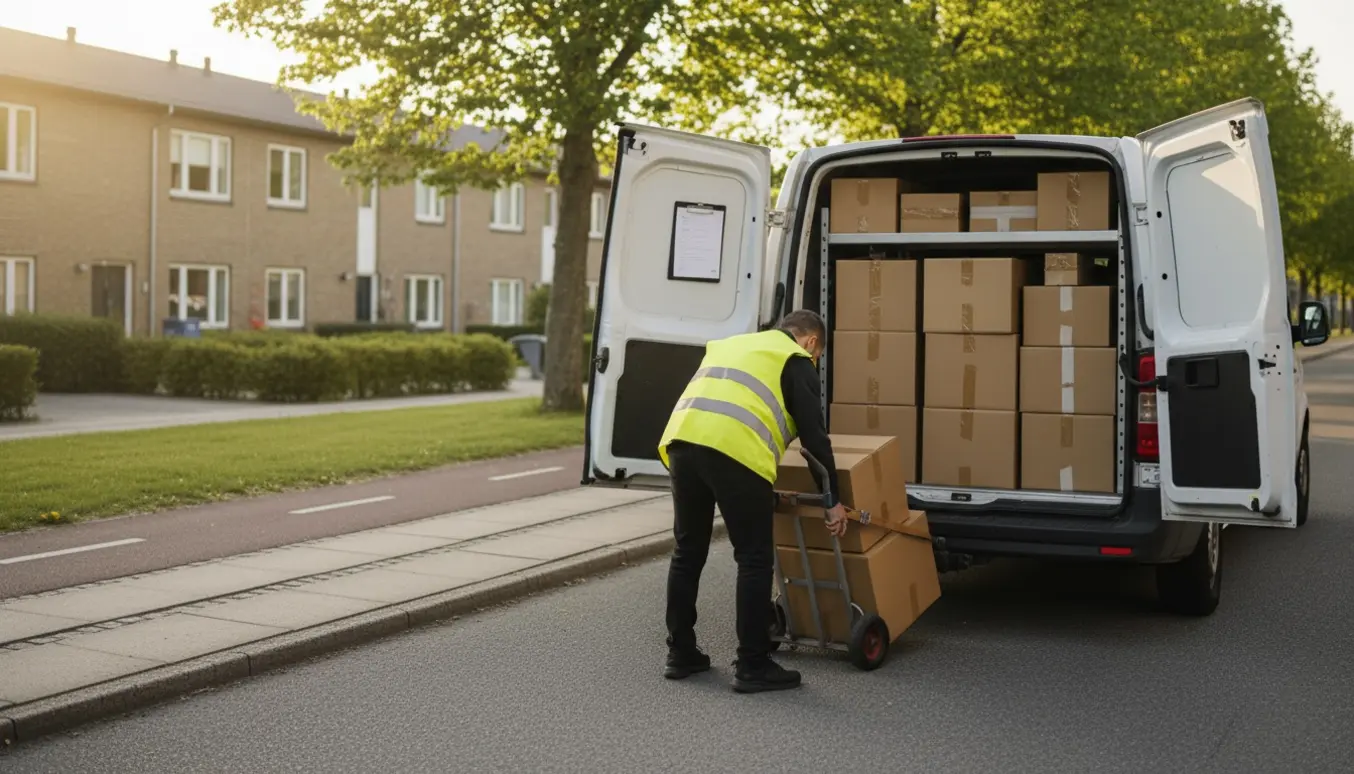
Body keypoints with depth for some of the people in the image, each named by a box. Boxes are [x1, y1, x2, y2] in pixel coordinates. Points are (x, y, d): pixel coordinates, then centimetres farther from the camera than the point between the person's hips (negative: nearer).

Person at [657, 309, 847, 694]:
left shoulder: (730, 344, 35)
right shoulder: (795, 361, 14)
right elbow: (813, 434, 8)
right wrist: (832, 499, 14)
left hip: (681, 439, 7)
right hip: (735, 450, -6)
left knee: (688, 552, 18)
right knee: (754, 559, 4)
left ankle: (681, 654, 25)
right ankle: (752, 666, 6)